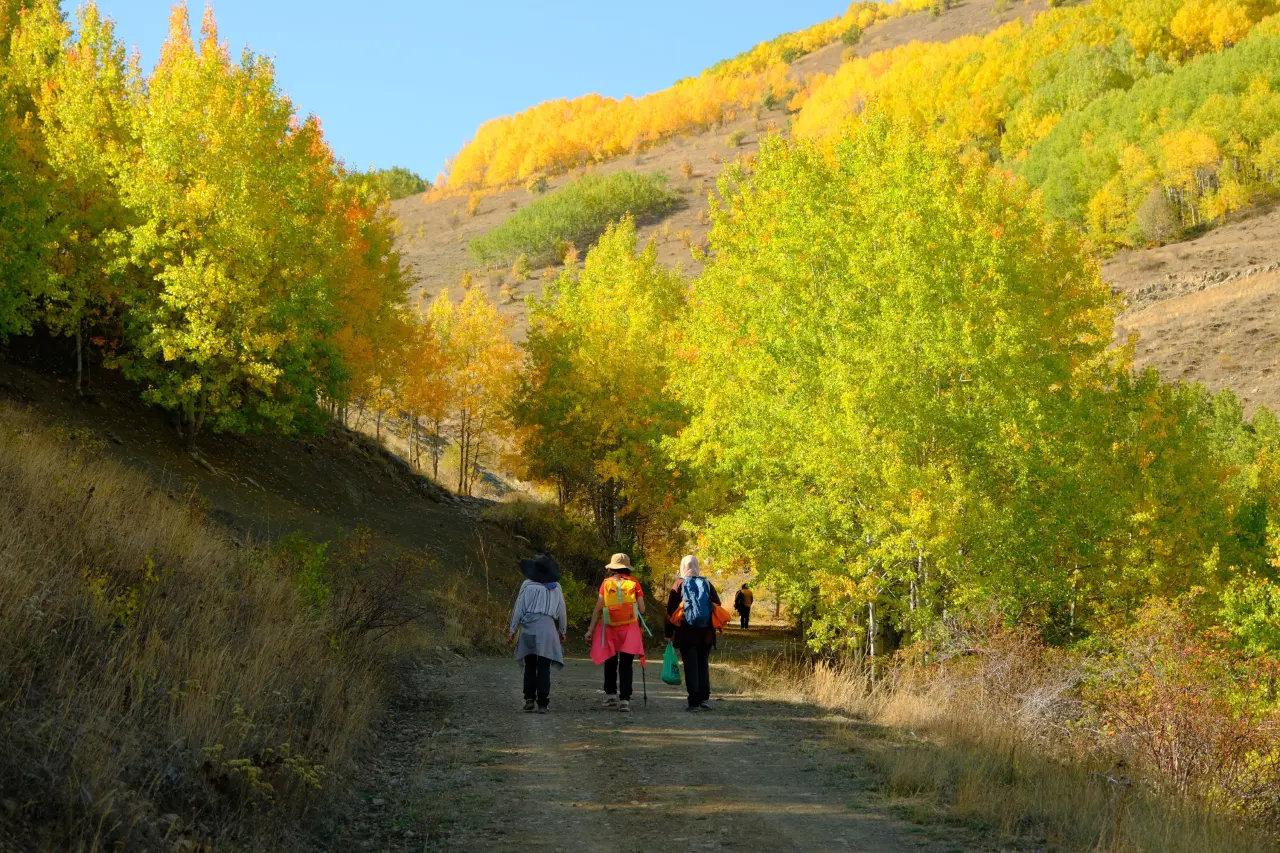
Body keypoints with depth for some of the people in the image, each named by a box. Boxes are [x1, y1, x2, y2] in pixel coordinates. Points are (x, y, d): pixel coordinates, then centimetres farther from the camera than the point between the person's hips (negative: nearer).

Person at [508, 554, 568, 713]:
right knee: (544, 667, 1)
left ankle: (529, 698, 6)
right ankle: (542, 703, -4)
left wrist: (512, 629, 6)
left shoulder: (527, 586, -2)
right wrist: (562, 631, 22)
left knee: (530, 666, 12)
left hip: (528, 629, 0)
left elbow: (519, 608, 0)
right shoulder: (556, 588, 4)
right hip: (547, 628, 0)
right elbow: (562, 612, 10)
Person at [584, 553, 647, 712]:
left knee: (610, 663, 17)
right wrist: (639, 621, 19)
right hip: (630, 628, 0)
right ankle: (624, 699, -6)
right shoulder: (634, 583, 1)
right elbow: (642, 609, -2)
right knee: (626, 665, 1)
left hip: (610, 628, 1)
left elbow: (598, 608, -3)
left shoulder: (606, 583, 1)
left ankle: (610, 694, 19)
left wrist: (591, 629, -1)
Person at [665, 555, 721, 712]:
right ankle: (705, 698, 4)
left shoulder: (679, 585, -3)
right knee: (703, 665, 13)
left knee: (690, 667, 0)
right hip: (705, 634, 3)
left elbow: (670, 610, -3)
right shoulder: (707, 584, 5)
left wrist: (668, 633, 3)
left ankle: (694, 702, -3)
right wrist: (713, 628, 18)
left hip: (686, 634, -3)